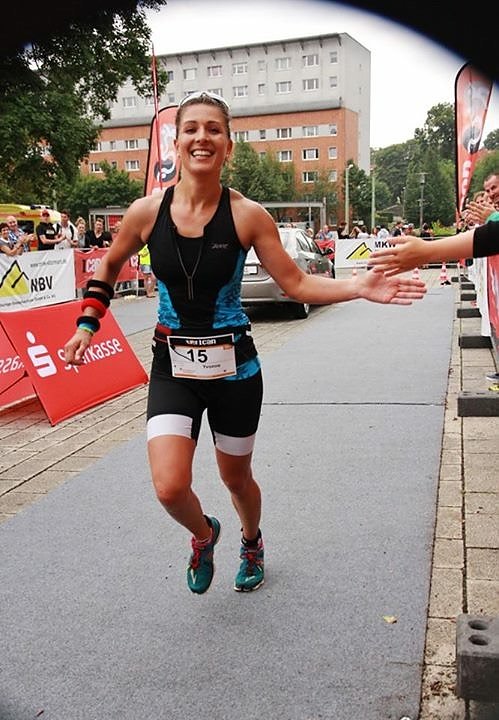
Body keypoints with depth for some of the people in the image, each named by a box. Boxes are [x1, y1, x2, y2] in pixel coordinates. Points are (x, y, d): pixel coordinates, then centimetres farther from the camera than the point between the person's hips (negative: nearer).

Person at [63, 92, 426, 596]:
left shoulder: (248, 215, -10)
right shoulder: (147, 212, -6)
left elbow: (296, 283, -5)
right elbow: (109, 266, 12)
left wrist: (358, 287, -19)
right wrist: (87, 323, 3)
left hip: (233, 366, 0)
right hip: (173, 367, 1)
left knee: (236, 478, 16)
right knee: (170, 488, -14)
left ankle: (252, 543, 53)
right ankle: (204, 535, 25)